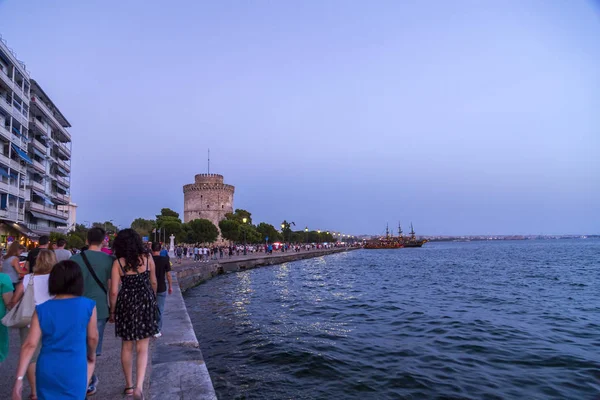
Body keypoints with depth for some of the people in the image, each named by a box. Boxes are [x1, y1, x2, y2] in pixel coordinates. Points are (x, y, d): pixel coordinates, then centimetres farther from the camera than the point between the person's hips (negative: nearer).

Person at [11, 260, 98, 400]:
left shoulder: (42, 309, -3)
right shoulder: (88, 306, -8)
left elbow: (30, 344, -6)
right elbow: (93, 337, 3)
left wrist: (19, 378, -2)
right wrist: (91, 356, 22)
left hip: (46, 370, 3)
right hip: (74, 372, -2)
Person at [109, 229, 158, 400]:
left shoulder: (118, 262, -6)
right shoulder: (147, 258, -3)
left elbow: (114, 291, -8)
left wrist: (112, 311, 6)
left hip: (125, 304, 0)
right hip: (146, 303, 0)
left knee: (126, 347, 17)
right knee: (142, 349, 5)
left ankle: (129, 385, 27)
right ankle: (139, 386, -10)